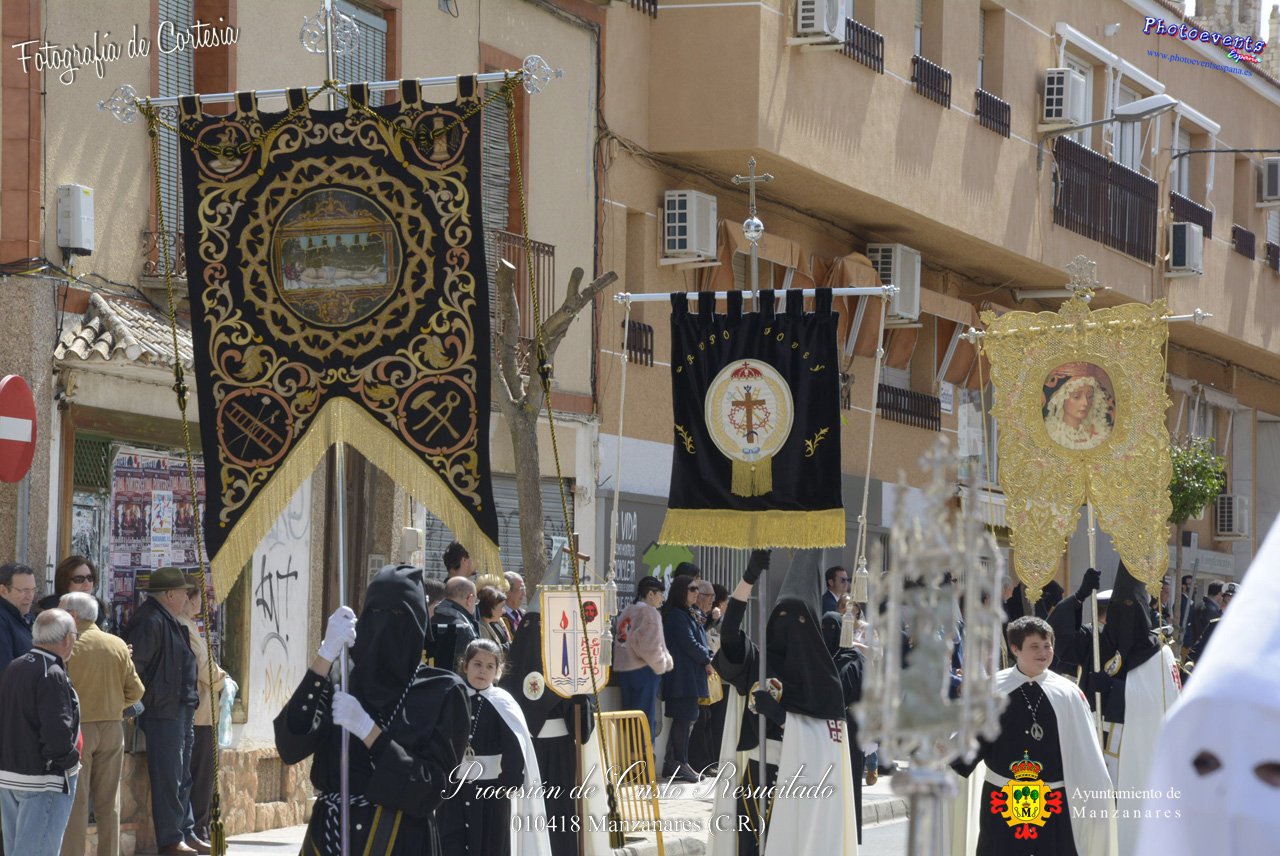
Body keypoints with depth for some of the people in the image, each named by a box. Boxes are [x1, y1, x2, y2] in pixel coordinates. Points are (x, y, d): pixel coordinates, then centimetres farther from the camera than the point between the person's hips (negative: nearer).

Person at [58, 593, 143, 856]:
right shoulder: (118, 645, 3)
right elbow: (135, 691, 4)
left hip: (77, 729, -4)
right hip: (112, 727, 4)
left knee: (75, 803, -2)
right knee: (109, 802, 10)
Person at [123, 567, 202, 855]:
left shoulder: (172, 622, 18)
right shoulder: (150, 621, -16)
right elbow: (134, 664, -22)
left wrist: (191, 693, 21)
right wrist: (137, 702, -20)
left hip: (182, 710, 11)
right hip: (162, 711, -11)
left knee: (182, 777, 15)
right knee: (168, 777, -7)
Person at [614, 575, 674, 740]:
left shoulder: (626, 612, 16)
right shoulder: (649, 612, -9)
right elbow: (650, 646, -19)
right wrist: (661, 665, -4)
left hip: (623, 670, 8)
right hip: (643, 671, -8)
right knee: (646, 720, -4)